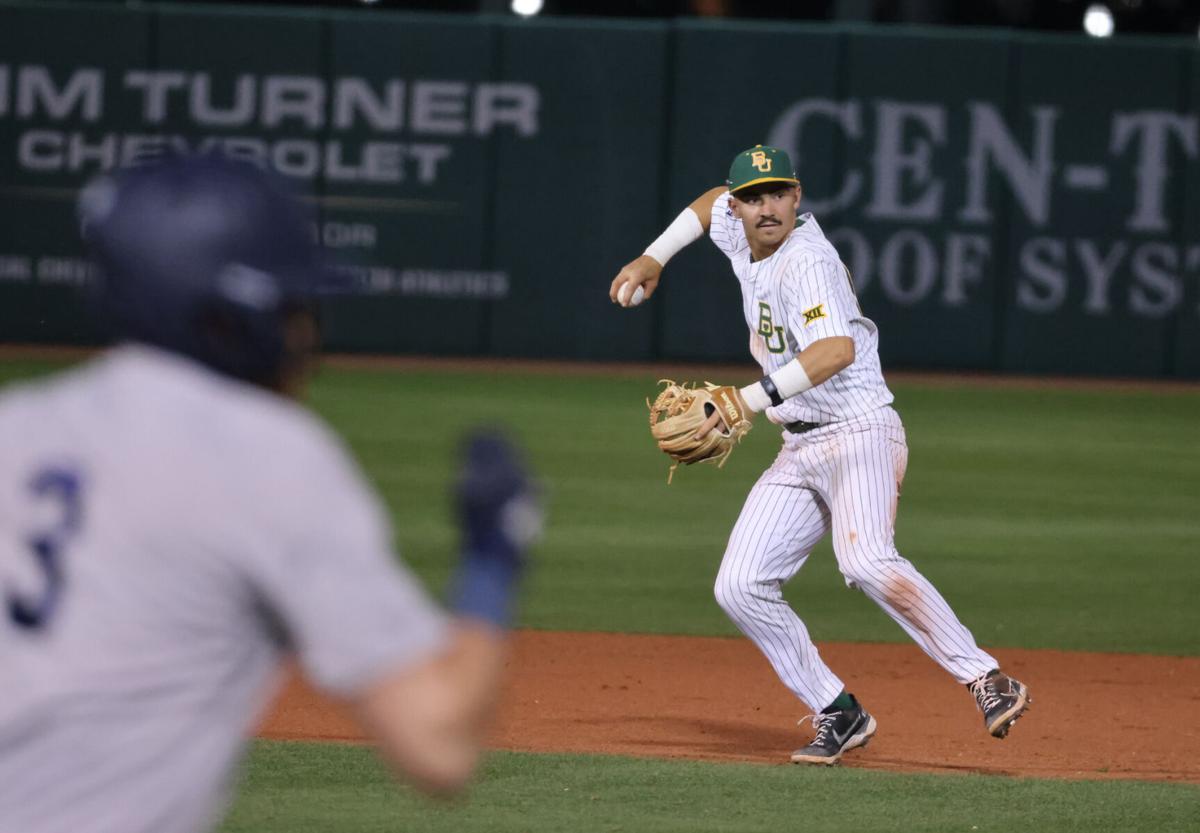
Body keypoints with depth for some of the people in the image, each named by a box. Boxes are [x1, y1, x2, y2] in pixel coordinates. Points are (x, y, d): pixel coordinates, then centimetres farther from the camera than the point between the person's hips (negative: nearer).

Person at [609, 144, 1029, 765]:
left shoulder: (806, 260, -18)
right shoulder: (741, 237, 8)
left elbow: (838, 348, -36)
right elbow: (712, 202, 34)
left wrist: (754, 398, -43)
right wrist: (653, 258, 24)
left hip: (859, 432, -9)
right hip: (799, 452, 9)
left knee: (865, 561, -33)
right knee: (740, 587, -3)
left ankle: (988, 683, -35)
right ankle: (840, 715, 2)